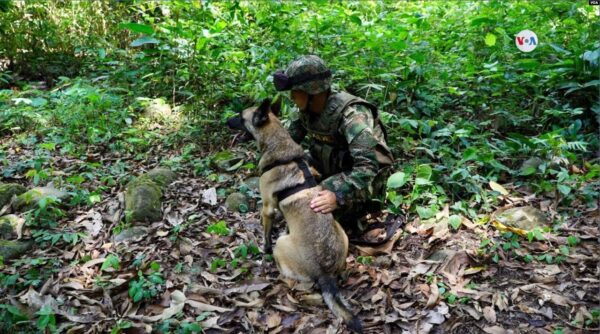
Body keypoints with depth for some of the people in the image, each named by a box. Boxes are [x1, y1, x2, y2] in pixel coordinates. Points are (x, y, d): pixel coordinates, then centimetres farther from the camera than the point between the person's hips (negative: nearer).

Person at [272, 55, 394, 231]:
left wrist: (338, 196, -53)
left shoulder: (351, 114, -32)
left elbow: (368, 164, -42)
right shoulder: (308, 108, -8)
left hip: (362, 181, -7)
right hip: (330, 168, 7)